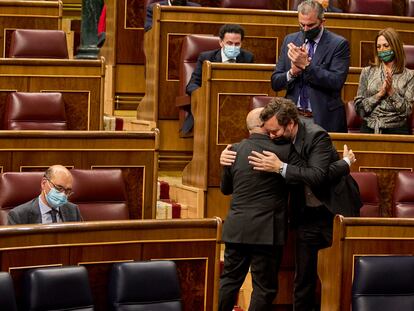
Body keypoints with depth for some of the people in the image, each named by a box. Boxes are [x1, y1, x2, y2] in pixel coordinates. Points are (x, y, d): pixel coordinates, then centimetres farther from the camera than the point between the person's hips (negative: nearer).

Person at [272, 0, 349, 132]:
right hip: (293, 116, 3)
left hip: (324, 120, -3)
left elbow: (336, 82, -15)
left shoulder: (338, 44, -3)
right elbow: (275, 83, 9)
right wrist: (292, 72, -11)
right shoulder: (290, 40, 10)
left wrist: (307, 65, -20)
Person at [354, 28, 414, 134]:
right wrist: (380, 94, -5)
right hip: (369, 129, 1)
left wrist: (391, 91, -8)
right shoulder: (367, 72, 13)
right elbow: (358, 107, 6)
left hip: (396, 129, -1)